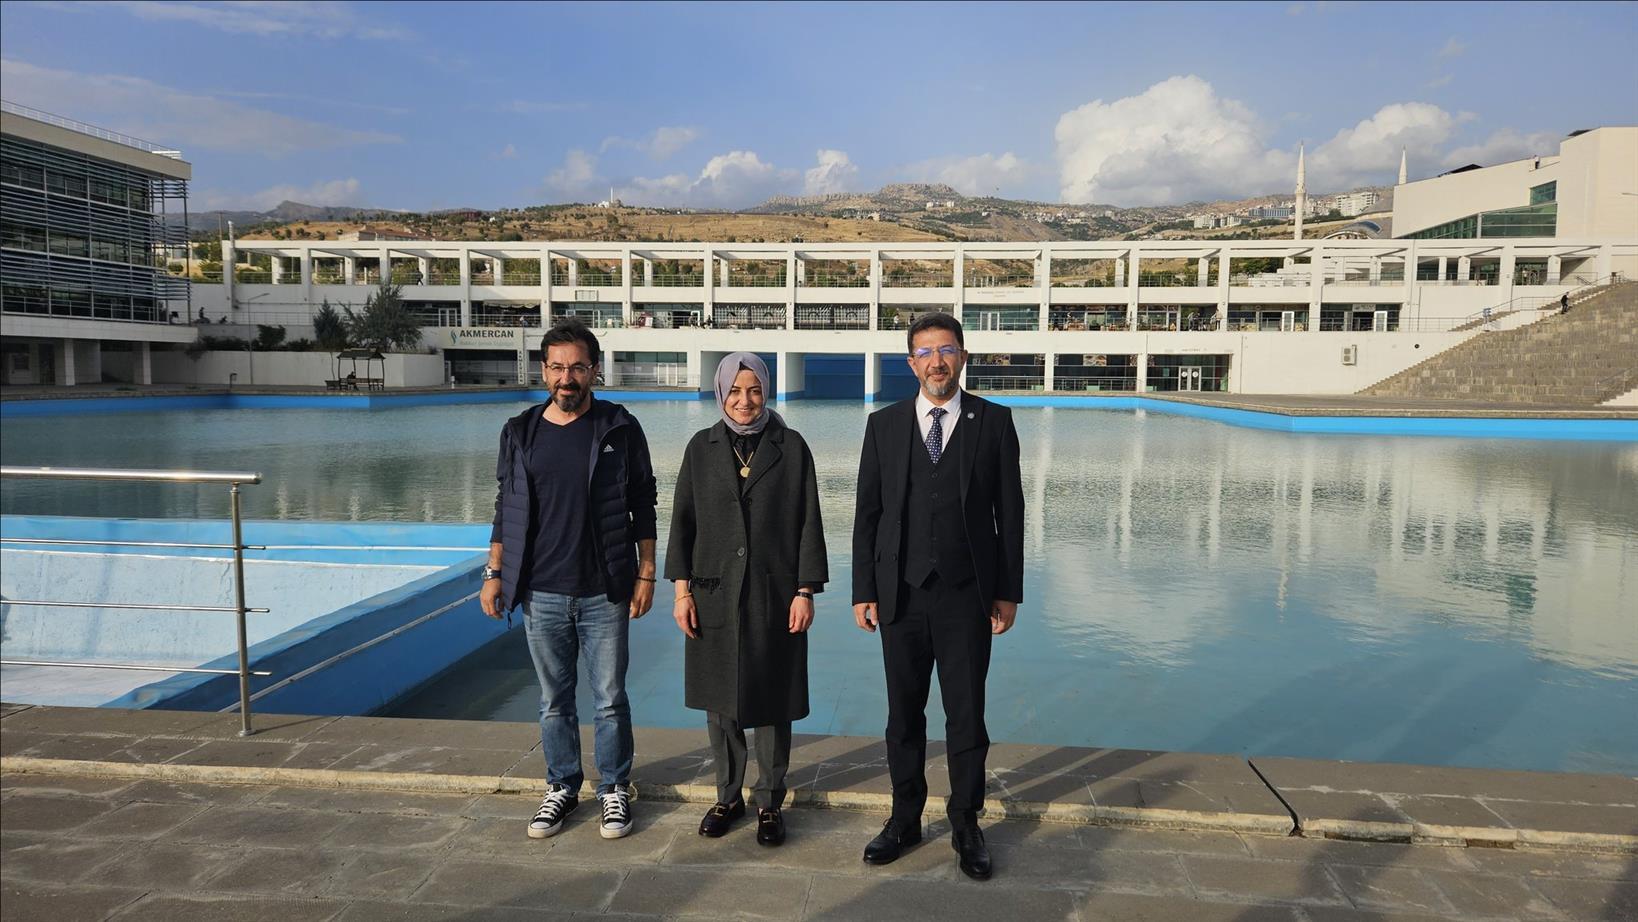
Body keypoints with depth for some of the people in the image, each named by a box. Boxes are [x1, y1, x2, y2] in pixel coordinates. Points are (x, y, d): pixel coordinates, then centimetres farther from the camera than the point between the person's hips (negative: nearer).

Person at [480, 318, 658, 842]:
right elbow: (505, 509, 11)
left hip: (604, 593, -2)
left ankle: (614, 789, 24)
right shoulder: (520, 432, 4)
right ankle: (562, 787, 29)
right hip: (541, 594, 2)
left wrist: (645, 574, -3)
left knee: (610, 699, 6)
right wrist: (494, 573, 7)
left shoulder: (620, 429, -2)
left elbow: (642, 508, 1)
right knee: (553, 701, 12)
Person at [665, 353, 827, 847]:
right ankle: (728, 796, 28)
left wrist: (805, 592, -6)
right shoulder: (702, 447, 4)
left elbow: (808, 524, -1)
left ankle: (769, 802, 22)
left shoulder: (791, 447, -1)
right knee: (720, 701, 10)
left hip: (775, 596, -2)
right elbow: (683, 520, 6)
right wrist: (682, 590, 0)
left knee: (773, 700, 6)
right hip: (715, 593, 2)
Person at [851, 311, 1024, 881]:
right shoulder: (884, 425, 4)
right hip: (901, 595, 2)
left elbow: (1009, 510, 2)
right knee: (904, 715, 12)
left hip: (967, 596, -1)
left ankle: (965, 826, 26)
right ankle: (905, 819, 29)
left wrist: (1009, 591, -1)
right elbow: (867, 513, 5)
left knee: (967, 717, 8)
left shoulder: (993, 421, 1)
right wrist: (864, 591, 1)